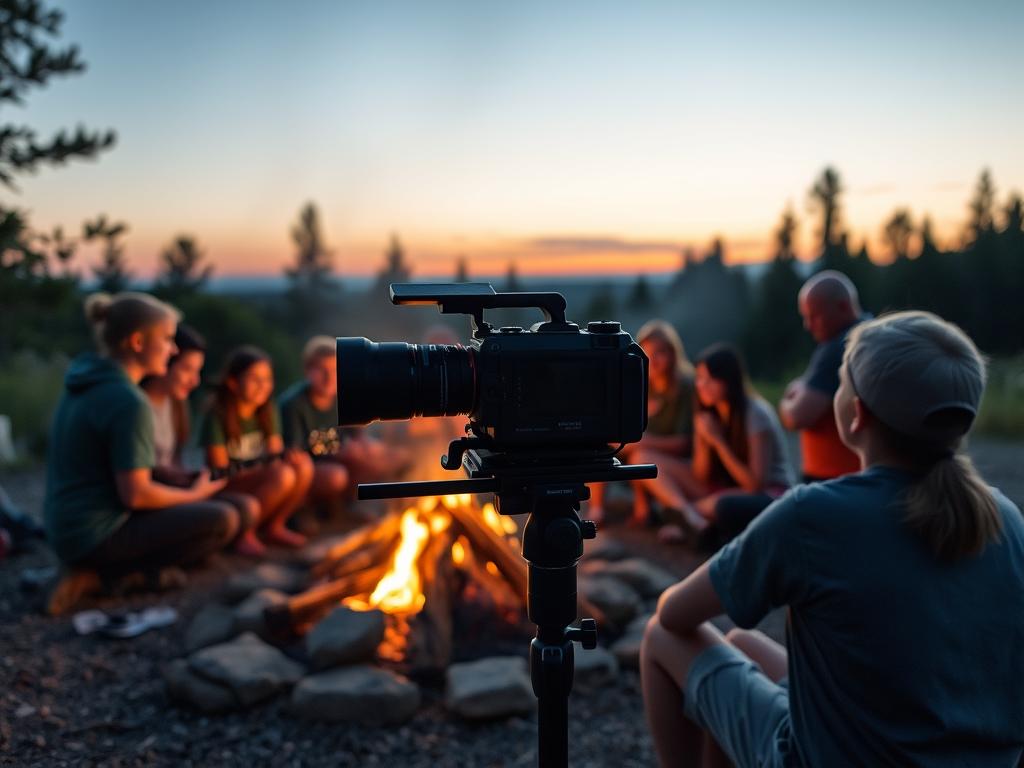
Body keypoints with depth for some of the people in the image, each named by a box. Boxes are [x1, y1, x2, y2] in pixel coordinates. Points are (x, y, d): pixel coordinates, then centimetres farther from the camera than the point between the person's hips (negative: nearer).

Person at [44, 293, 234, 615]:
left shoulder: (84, 383, 8)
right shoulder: (128, 401, -21)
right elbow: (135, 494, -23)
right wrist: (194, 494, -5)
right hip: (97, 536, -9)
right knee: (223, 520, -11)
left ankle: (91, 566, 7)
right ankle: (99, 572, -8)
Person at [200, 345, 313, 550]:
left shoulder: (269, 411, 6)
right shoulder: (217, 415, -13)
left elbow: (275, 451, 3)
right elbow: (219, 469, -14)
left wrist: (286, 456, -22)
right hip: (226, 489, -6)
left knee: (304, 465, -20)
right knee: (283, 475, -31)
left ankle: (274, 527, -2)